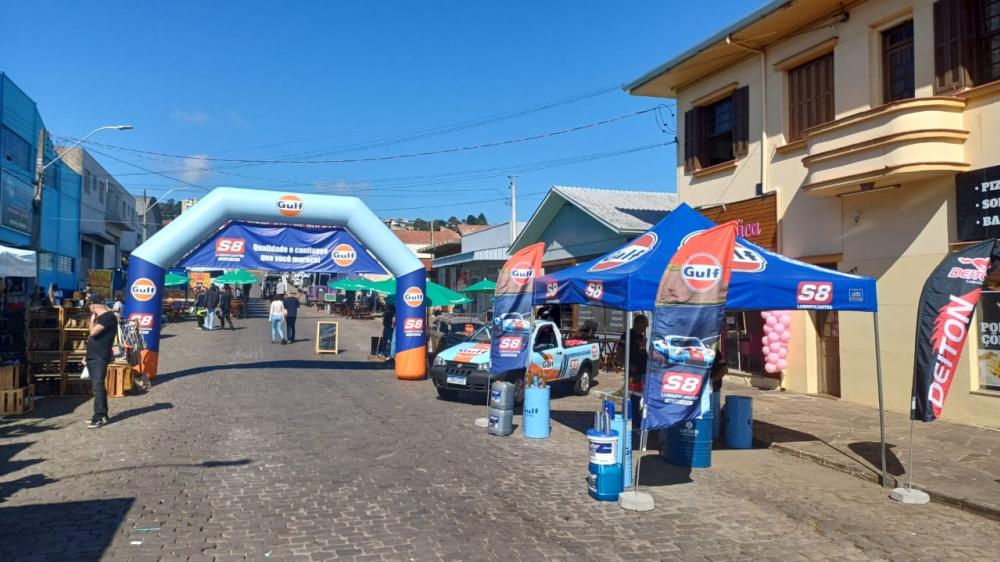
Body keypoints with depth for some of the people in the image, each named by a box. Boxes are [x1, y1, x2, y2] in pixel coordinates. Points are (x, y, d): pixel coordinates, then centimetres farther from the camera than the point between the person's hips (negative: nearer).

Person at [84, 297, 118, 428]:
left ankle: (99, 418, -12)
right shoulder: (100, 318, 19)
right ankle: (102, 415, 18)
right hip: (93, 358, 10)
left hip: (100, 358, -10)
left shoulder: (108, 316, -12)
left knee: (98, 387, -12)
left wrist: (92, 319, -2)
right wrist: (88, 355, 19)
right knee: (98, 387, 12)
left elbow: (93, 332, -20)